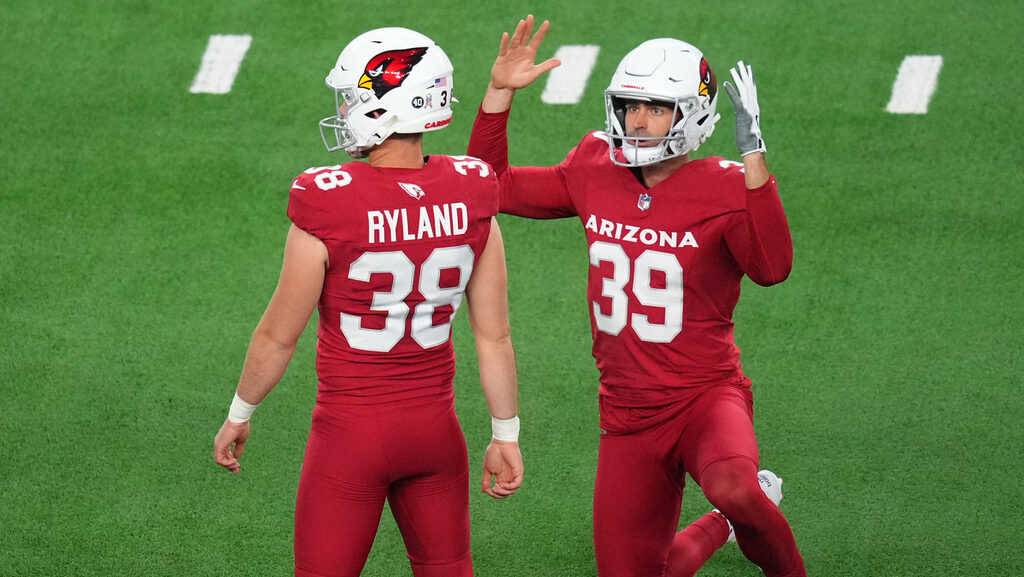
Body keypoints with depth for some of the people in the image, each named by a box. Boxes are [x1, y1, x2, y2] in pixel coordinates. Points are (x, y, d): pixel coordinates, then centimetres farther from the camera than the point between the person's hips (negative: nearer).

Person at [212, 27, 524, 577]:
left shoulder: (329, 208, -20)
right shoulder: (468, 199, -8)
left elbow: (279, 335, -9)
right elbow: (494, 335, -1)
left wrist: (238, 415, 7)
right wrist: (505, 434, 11)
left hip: (353, 429, -4)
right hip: (435, 427, 4)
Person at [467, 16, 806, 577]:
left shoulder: (725, 189, -13)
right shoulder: (595, 172, 2)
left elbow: (772, 268, -32)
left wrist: (752, 153, -37)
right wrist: (499, 92, 0)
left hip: (706, 397, -5)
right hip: (628, 415, 5)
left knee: (733, 489, -38)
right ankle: (716, 531, 40)